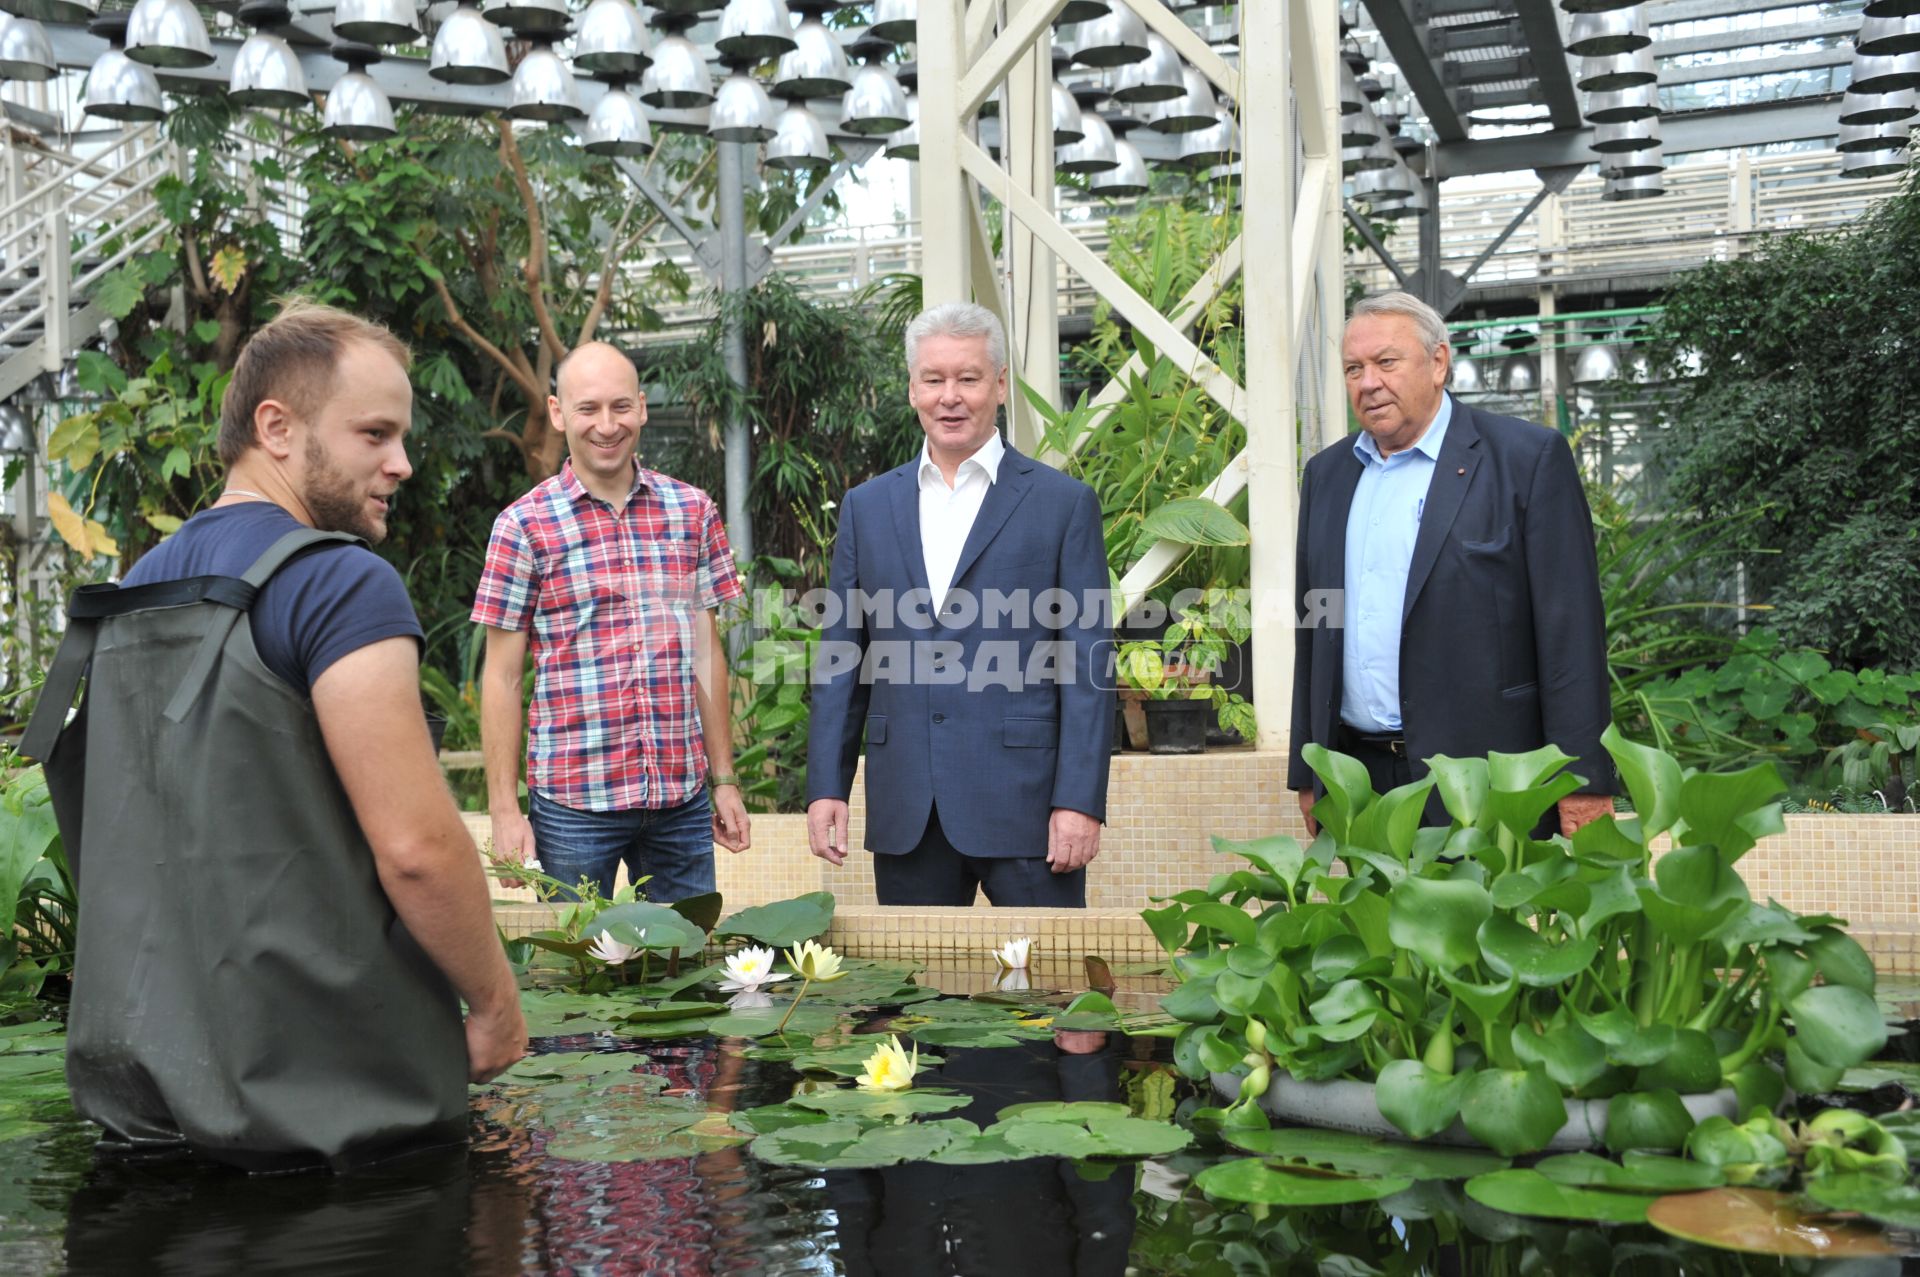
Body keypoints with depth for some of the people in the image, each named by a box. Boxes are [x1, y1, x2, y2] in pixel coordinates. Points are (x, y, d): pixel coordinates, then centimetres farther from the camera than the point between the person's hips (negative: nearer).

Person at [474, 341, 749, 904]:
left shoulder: (693, 510, 6)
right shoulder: (524, 525, -3)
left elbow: (708, 652, 11)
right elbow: (502, 678, -1)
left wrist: (724, 779, 9)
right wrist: (505, 811, -5)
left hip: (683, 799, 3)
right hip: (572, 800, -3)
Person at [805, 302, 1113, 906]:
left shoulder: (1064, 503, 2)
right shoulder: (867, 506, 12)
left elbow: (1087, 665, -2)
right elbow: (841, 654, 12)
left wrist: (1080, 802, -9)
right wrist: (825, 786, 5)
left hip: (1023, 805, -3)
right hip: (905, 814, 3)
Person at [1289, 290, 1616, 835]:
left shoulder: (1527, 458, -3)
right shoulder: (1327, 473, 14)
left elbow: (1571, 629, -8)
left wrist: (1583, 782, -12)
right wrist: (1308, 777, 14)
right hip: (1360, 779, 5)